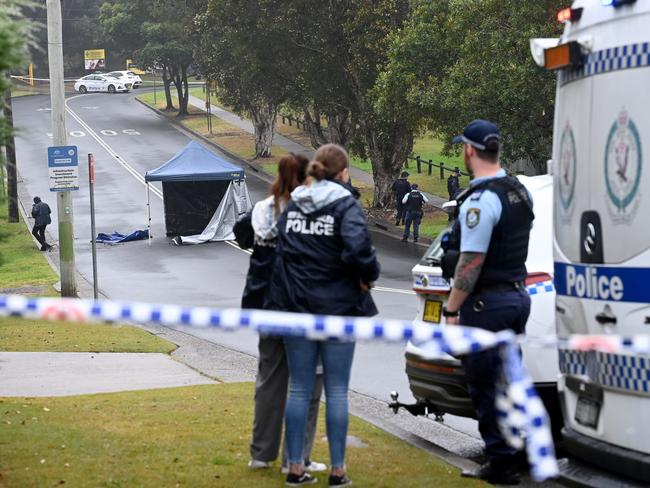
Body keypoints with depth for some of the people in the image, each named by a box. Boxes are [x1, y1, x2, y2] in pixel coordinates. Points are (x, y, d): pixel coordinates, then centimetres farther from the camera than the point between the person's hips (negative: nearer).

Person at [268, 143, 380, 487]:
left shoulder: (293, 206, 7)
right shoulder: (345, 205, -10)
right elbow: (357, 248, -25)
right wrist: (368, 275, -7)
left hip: (296, 307, 4)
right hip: (337, 308, -4)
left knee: (298, 389, 10)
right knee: (337, 391, 3)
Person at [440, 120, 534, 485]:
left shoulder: (481, 200, -19)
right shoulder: (519, 192, 11)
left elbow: (471, 264, -21)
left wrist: (451, 309, -14)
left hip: (487, 303, -9)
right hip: (518, 296, 9)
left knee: (485, 386, -2)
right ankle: (513, 455, 20)